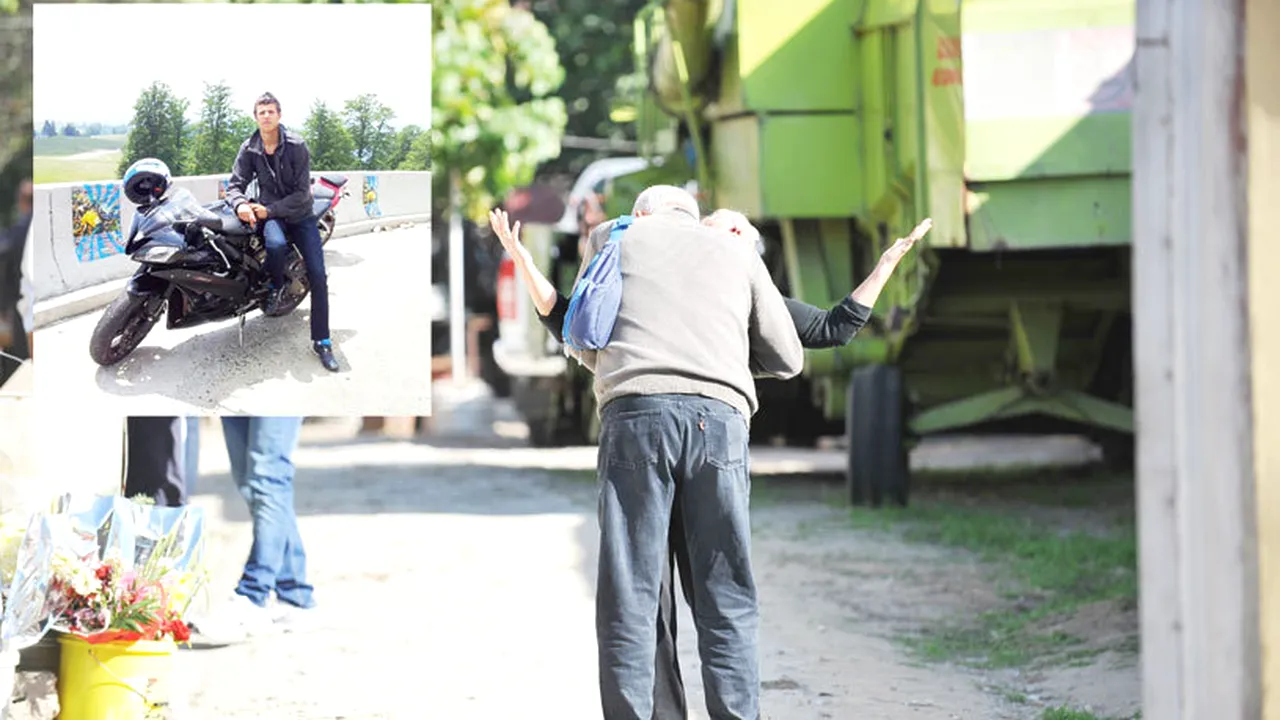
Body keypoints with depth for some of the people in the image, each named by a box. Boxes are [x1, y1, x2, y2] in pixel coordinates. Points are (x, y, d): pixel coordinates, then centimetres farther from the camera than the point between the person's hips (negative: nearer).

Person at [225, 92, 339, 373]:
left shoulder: (296, 146, -12)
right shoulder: (249, 150, -3)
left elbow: (302, 192, -13)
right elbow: (235, 185, -2)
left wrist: (270, 210, -22)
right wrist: (241, 204, -26)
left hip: (300, 214, 0)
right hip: (269, 213, 0)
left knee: (317, 275, -12)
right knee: (276, 244, -37)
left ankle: (322, 341, -3)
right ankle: (276, 286, -3)